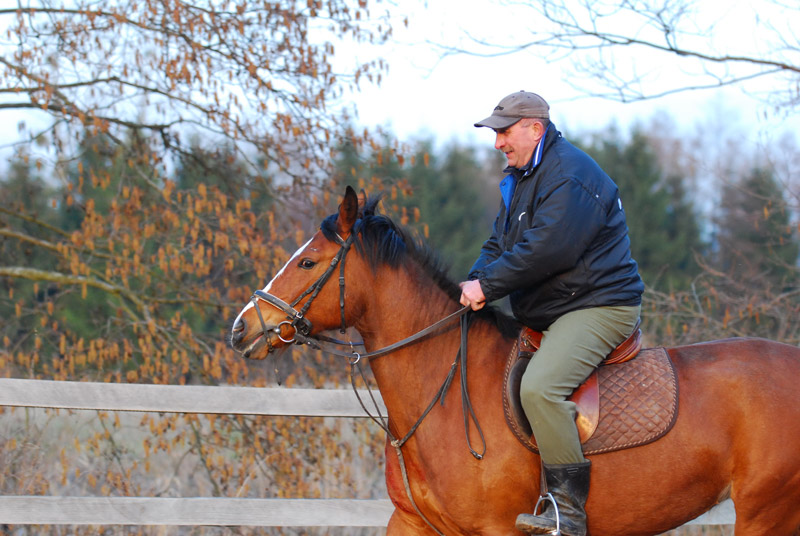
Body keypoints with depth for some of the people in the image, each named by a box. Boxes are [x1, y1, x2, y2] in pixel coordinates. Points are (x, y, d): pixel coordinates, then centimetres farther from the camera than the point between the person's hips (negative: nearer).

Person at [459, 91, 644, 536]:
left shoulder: (570, 175, -16)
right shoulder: (520, 178, 18)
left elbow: (546, 249, -26)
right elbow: (501, 244, 19)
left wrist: (489, 285, -20)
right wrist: (475, 282, -1)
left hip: (598, 306, -11)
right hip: (546, 312, 12)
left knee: (540, 386, -31)